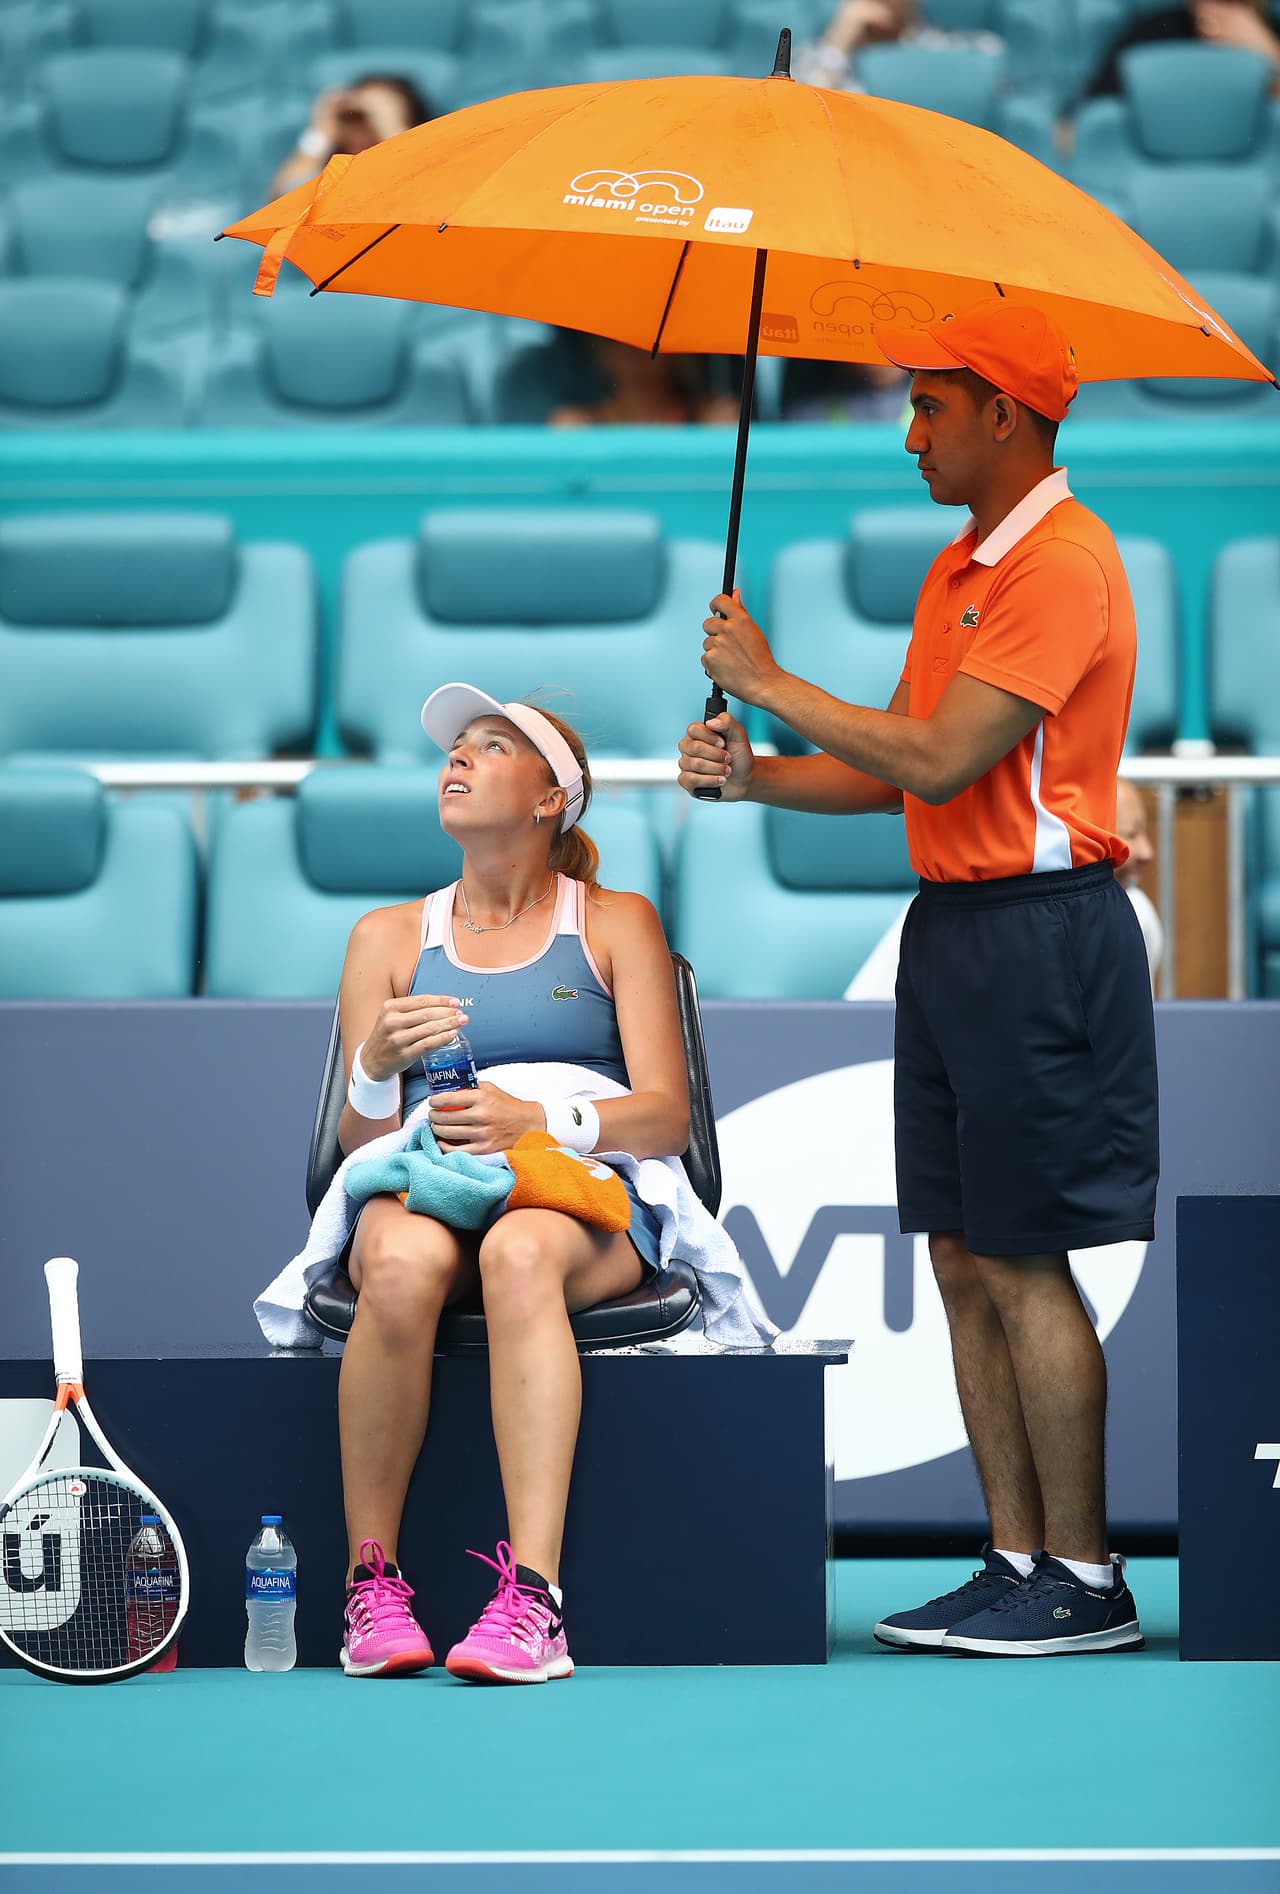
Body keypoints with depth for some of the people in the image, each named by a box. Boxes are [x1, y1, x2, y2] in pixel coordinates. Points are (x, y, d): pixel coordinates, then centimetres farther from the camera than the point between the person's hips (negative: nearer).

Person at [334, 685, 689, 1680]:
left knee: (517, 1252, -40)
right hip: (417, 1191, 2)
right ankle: (371, 1581, -30)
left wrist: (539, 1123, -18)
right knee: (404, 1261, -37)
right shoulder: (390, 937, 19)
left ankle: (533, 1598, -48)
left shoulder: (618, 924, 13)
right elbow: (359, 1138, 12)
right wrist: (378, 1065, -12)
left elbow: (666, 1117, 2)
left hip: (583, 1200, -2)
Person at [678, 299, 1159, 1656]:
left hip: (1038, 933, -10)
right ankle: (1018, 1560, 14)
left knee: (1023, 1265, -6)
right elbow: (895, 774, 17)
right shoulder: (963, 565, 17)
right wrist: (754, 775, 2)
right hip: (951, 926, 10)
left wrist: (769, 683, -11)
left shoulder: (1061, 564, -14)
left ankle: (1084, 1582, 0)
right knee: (962, 1261, 9)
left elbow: (938, 762, -20)